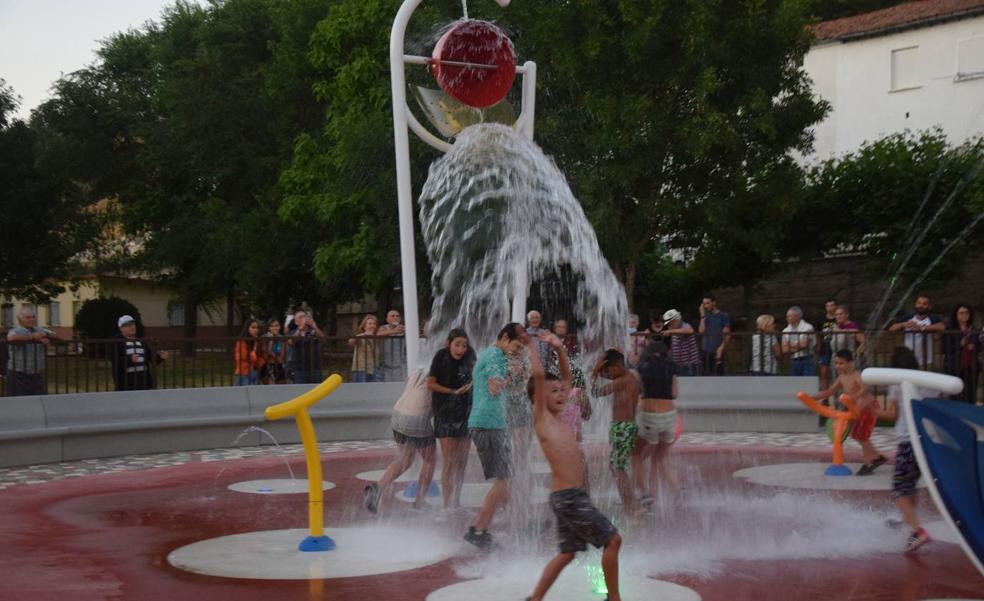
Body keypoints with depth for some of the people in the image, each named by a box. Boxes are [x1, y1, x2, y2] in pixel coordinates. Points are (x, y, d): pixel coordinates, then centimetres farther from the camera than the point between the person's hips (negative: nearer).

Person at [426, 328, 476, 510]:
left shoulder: (468, 357, 0)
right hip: (445, 414, -5)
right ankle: (447, 505, -2)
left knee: (462, 461, 8)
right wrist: (454, 392, -15)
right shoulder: (441, 356, -11)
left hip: (464, 413, 5)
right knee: (450, 461, -8)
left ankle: (456, 503, 19)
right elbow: (431, 383, -9)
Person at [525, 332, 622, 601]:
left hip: (572, 495, 9)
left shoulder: (556, 417, 14)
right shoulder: (541, 417, -8)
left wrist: (559, 349, 15)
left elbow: (567, 377, 24)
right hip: (568, 496, -9)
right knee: (612, 539, -3)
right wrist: (532, 344, -9)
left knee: (567, 552, 13)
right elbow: (538, 375, -18)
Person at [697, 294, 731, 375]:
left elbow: (727, 335, -4)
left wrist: (721, 348, -14)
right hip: (705, 351, 5)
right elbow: (701, 331, -1)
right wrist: (702, 316, -3)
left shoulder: (723, 316, -1)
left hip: (717, 351, -5)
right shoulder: (706, 316, 12)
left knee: (718, 374, -8)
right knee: (707, 375, 6)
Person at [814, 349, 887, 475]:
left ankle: (868, 464, 6)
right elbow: (830, 391, 10)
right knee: (857, 435, 19)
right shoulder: (841, 378, 3)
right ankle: (877, 456, 32)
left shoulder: (856, 375, -22)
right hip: (859, 410, 10)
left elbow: (865, 389, -40)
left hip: (869, 407, -9)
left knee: (862, 436, -6)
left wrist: (855, 397, -57)